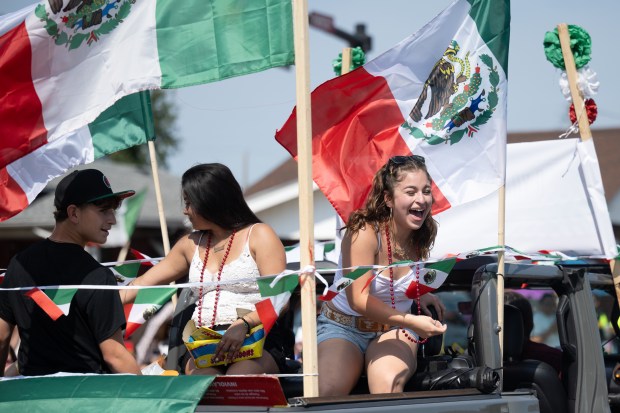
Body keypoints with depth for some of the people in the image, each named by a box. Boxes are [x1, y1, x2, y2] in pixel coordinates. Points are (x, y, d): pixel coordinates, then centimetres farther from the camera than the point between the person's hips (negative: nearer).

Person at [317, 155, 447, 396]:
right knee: (327, 392, -33)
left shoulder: (422, 235, 0)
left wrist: (418, 295, 10)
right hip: (343, 327, -3)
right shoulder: (364, 233, -19)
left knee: (388, 384, -34)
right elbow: (358, 299, -25)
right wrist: (411, 322, -30)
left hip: (395, 330, 3)